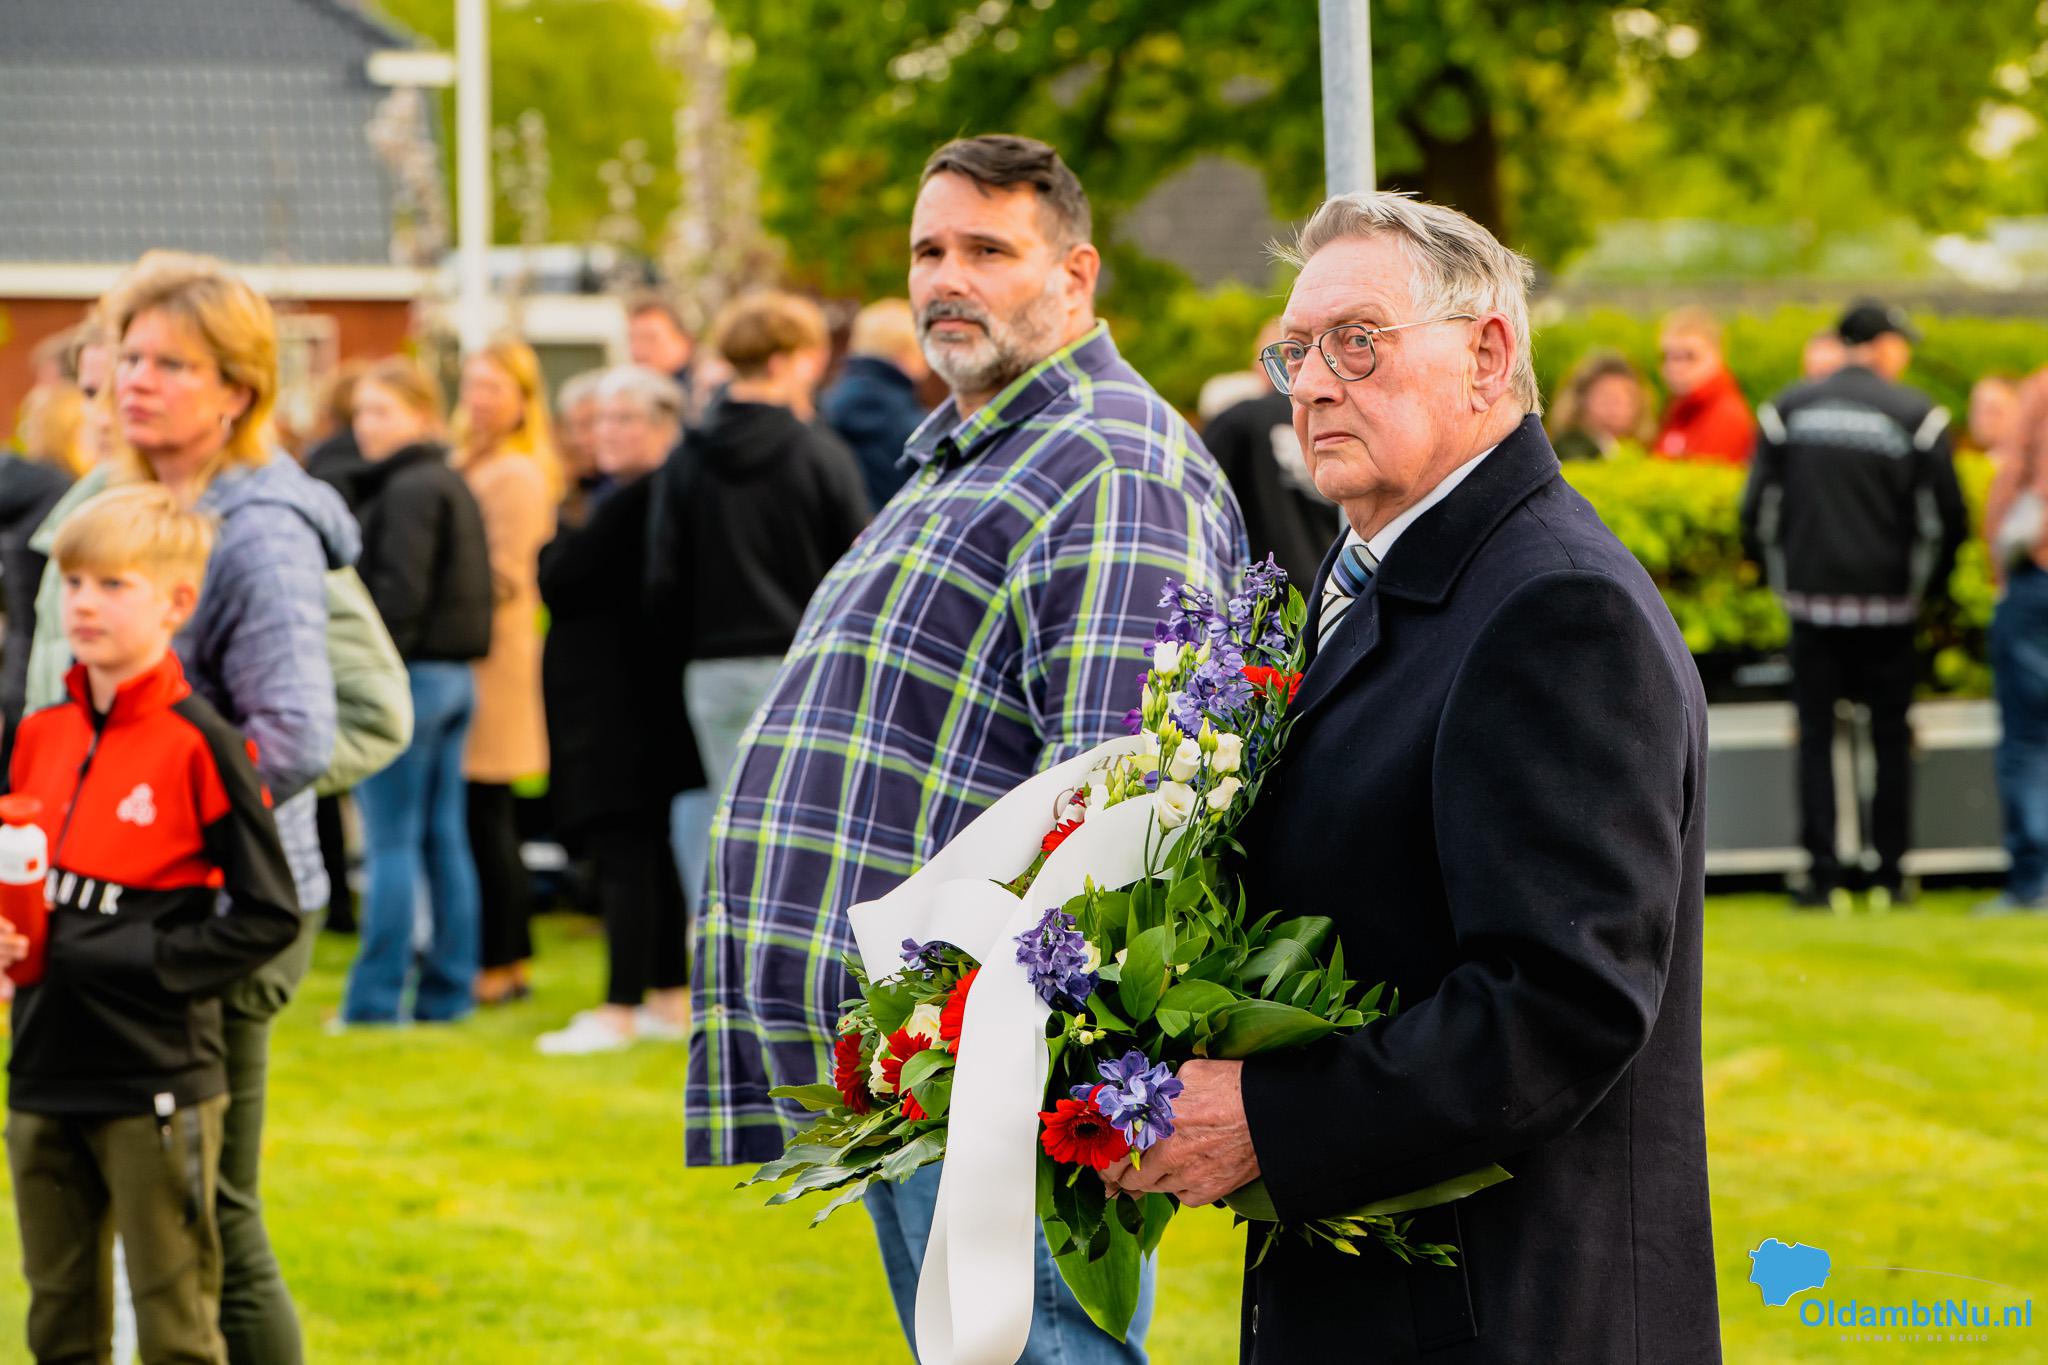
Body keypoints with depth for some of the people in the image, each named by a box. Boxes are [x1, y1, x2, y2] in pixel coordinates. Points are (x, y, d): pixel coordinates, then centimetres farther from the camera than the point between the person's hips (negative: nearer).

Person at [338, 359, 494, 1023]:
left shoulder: (407, 491, -12)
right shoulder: (453, 485, 17)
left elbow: (399, 593, -20)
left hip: (409, 674, -9)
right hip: (455, 673, 9)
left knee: (392, 844, -7)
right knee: (445, 842, 10)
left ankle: (376, 999, -5)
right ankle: (449, 989, 12)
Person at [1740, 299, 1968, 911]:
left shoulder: (1788, 408, 2)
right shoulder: (1915, 414, -4)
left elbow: (1756, 506, 1)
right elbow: (1947, 515, -5)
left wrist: (1779, 576, 14)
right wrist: (1926, 584, 10)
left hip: (1811, 597, 1)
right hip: (1887, 603, -1)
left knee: (1816, 737, 5)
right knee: (1891, 737, 8)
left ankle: (1823, 877, 0)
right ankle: (1889, 877, 7)